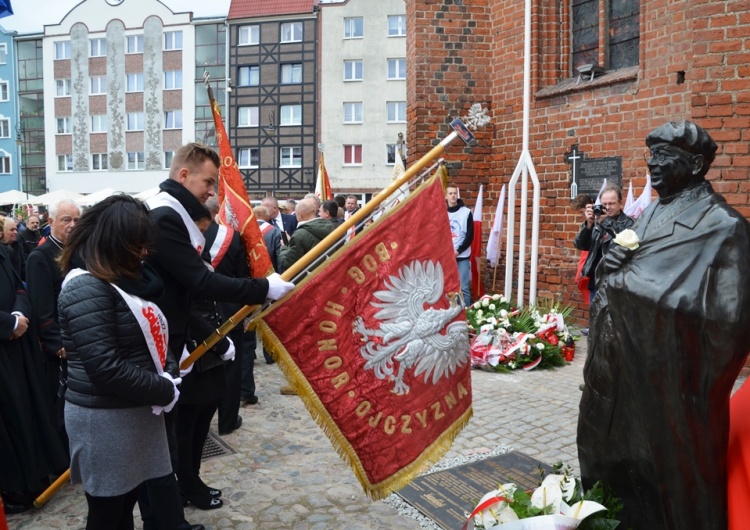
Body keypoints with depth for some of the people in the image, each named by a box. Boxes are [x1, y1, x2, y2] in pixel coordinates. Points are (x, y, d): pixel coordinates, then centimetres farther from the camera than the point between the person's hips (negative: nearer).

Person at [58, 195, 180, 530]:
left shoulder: (121, 277, 10)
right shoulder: (86, 287, -20)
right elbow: (105, 368, -26)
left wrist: (166, 371, -2)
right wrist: (165, 391, -16)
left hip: (133, 410, 8)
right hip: (105, 418, -8)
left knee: (127, 501, 19)